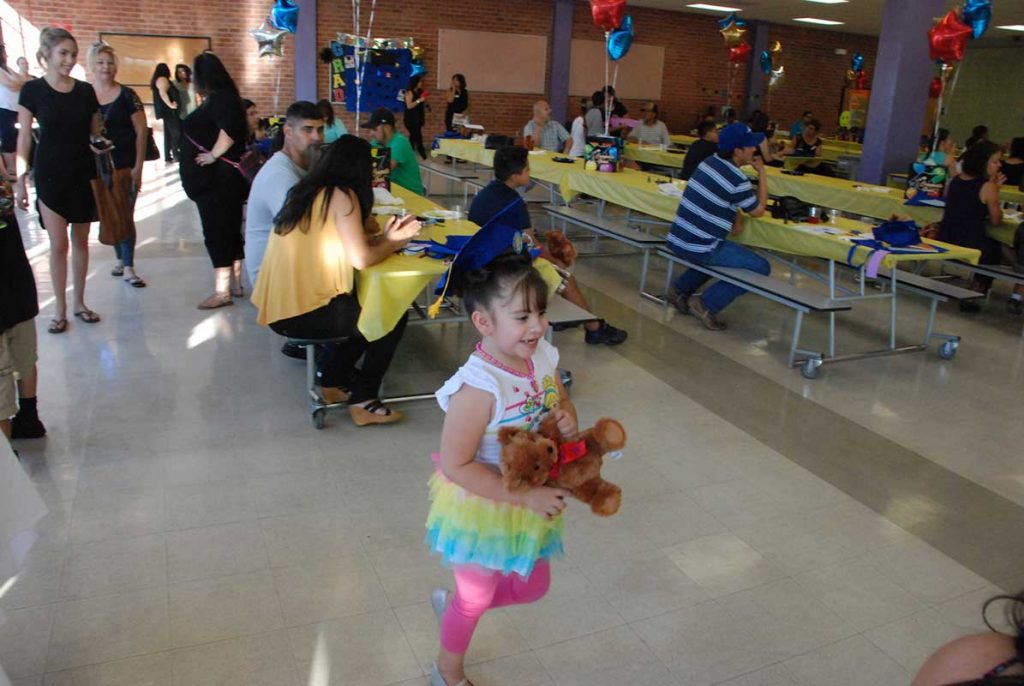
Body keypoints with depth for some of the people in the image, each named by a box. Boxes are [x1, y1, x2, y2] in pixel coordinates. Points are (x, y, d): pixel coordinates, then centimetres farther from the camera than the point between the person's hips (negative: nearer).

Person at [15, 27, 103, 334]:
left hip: (83, 173, 3)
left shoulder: (86, 90, 2)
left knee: (80, 240, 10)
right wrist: (20, 181, -6)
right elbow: (24, 139, -4)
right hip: (50, 174, -3)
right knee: (58, 244, -1)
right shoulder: (32, 90, -6)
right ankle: (60, 310, 11)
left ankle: (79, 302, 22)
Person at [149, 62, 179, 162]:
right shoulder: (162, 79, -12)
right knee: (176, 132, -11)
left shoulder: (157, 80, 20)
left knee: (168, 133, 10)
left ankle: (168, 156, 10)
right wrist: (170, 105, -25)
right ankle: (176, 155, -15)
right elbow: (162, 93, -25)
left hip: (166, 111, 10)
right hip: (169, 111, -10)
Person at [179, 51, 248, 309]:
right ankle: (235, 284, 18)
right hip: (214, 178, 10)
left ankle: (222, 291, -6)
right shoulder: (218, 99, 16)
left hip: (217, 178, -10)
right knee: (229, 230, 12)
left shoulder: (219, 99, -15)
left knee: (217, 231, -8)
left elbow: (230, 129, -30)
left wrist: (213, 155, -23)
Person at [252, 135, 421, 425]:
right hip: (301, 314, -9)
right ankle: (364, 400, 9)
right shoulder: (341, 195, -13)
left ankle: (335, 375, 29)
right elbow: (361, 258, -17)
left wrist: (385, 236, 8)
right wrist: (395, 244, 1)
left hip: (278, 307, 9)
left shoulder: (310, 191, 12)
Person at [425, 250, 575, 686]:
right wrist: (525, 497, -29)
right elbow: (456, 465, -30)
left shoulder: (542, 358, -12)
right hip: (483, 508, -6)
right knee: (476, 597, 18)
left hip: (532, 501, 7)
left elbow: (562, 403, 7)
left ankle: (451, 602, 49)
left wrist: (568, 421, -17)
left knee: (532, 587, 24)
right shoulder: (479, 389, -34)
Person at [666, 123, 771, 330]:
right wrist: (762, 173, 7)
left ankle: (681, 290, 27)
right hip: (699, 248, -8)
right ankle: (707, 304, -3)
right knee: (761, 267, 3)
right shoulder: (737, 179, -18)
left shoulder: (710, 161, 6)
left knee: (718, 252, 37)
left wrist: (736, 216, 7)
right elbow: (758, 210, 0)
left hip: (676, 239, 8)